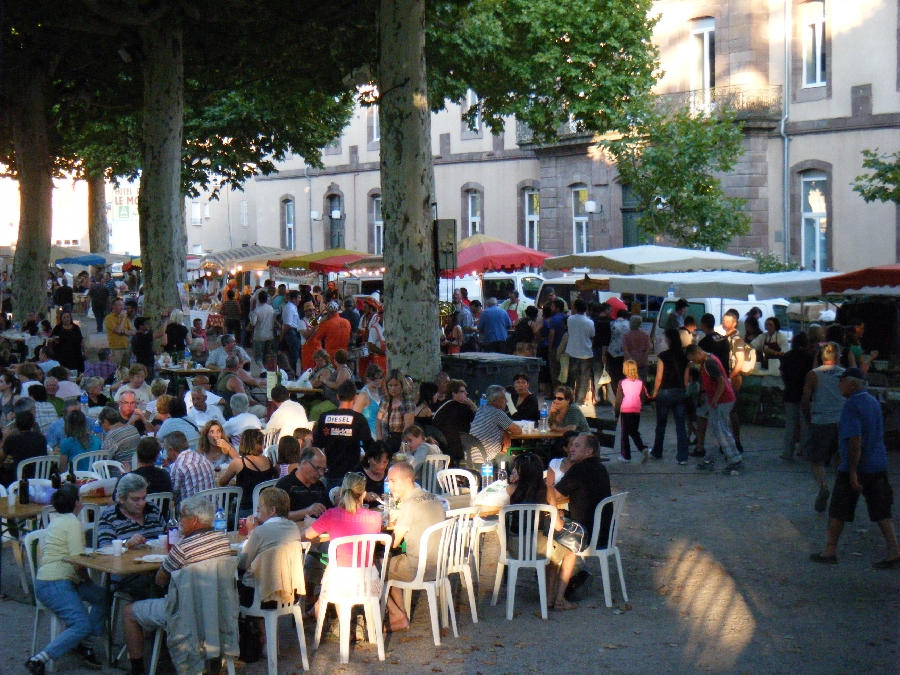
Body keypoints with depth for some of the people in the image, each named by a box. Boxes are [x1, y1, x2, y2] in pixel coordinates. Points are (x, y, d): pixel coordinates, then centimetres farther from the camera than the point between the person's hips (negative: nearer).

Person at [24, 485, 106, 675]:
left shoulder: (57, 521, 20)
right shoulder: (73, 522, -10)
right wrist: (88, 580, 1)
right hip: (55, 584, -10)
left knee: (103, 595, 8)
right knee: (82, 625, -21)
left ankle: (85, 645, 8)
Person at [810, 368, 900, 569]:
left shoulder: (852, 405, -17)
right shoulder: (874, 402, 11)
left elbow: (855, 440, -23)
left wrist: (852, 472, -22)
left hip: (855, 468, -8)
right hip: (878, 467, 8)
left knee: (837, 511, 7)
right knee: (881, 512, 7)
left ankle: (830, 551, 17)